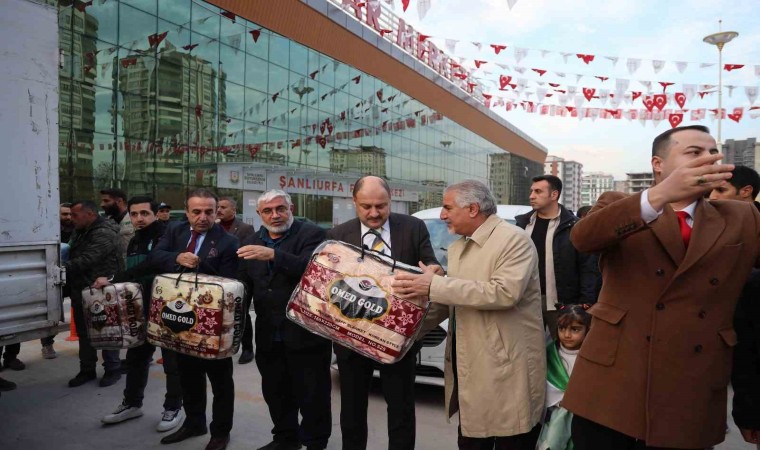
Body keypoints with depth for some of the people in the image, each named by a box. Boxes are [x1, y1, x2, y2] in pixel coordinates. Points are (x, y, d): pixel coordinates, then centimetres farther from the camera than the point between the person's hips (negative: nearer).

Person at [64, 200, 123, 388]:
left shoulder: (104, 233, -18)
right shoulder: (80, 232, 14)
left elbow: (86, 260, -25)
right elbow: (73, 257, 16)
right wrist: (63, 269, 1)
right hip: (80, 291, 9)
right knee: (84, 332, 15)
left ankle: (113, 370, 16)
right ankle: (87, 370, 27)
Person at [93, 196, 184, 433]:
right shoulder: (134, 241, 11)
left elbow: (149, 266, -29)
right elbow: (134, 274, 20)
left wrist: (113, 280, -29)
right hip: (142, 309, 8)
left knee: (172, 360, 4)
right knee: (136, 357, 18)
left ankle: (174, 408, 19)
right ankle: (132, 403, 35)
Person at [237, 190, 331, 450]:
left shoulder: (311, 234, -7)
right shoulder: (251, 243, 11)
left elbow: (312, 268, -25)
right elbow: (245, 285, 14)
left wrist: (273, 255, -33)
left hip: (306, 332, -5)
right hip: (268, 335, 6)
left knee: (312, 395, 6)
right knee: (275, 392, 18)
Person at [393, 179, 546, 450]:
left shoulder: (514, 239, -13)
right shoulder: (456, 248, 12)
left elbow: (506, 291, -27)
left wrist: (435, 285, -26)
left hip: (506, 370, -7)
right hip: (469, 368, 8)